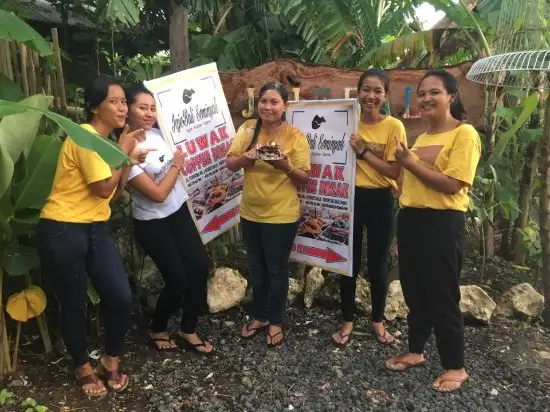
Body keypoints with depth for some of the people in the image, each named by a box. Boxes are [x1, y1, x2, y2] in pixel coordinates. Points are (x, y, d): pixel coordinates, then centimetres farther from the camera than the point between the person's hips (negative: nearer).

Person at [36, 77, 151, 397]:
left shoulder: (107, 141, 14)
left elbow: (115, 192, 11)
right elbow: (103, 189, -19)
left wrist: (130, 160, 1)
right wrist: (123, 151, -9)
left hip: (95, 229, 8)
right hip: (63, 231, -8)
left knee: (121, 298, 0)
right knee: (74, 304, 8)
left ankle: (111, 361, 24)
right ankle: (84, 368, 30)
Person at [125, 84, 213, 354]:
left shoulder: (157, 133, -1)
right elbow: (158, 193, -21)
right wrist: (177, 164, -13)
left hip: (180, 212, 7)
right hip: (152, 223, -7)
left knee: (200, 267, 3)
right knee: (178, 280, -1)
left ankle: (188, 331, 21)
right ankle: (157, 330, 29)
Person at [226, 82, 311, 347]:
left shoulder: (295, 136, -10)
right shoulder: (247, 129, 0)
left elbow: (304, 178, -8)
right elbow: (230, 164, -1)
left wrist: (286, 166, -27)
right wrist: (248, 156, -21)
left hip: (281, 215, -4)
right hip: (250, 213, 4)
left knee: (276, 270, 10)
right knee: (256, 268, 18)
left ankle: (275, 321, 30)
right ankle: (260, 316, 37)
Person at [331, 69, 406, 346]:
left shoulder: (394, 127, -7)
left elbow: (395, 171, -14)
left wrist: (363, 152, -18)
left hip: (379, 201, -2)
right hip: (350, 198, 2)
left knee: (378, 265, 10)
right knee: (348, 263, 10)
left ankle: (378, 321, 31)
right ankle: (347, 321, 27)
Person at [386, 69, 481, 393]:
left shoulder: (465, 134, -9)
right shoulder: (422, 136, 15)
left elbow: (451, 184, -19)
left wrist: (409, 162, -16)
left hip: (442, 223, -8)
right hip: (410, 219, 8)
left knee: (442, 296, 2)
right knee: (414, 291, 16)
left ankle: (456, 366, 21)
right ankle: (416, 352, 34)